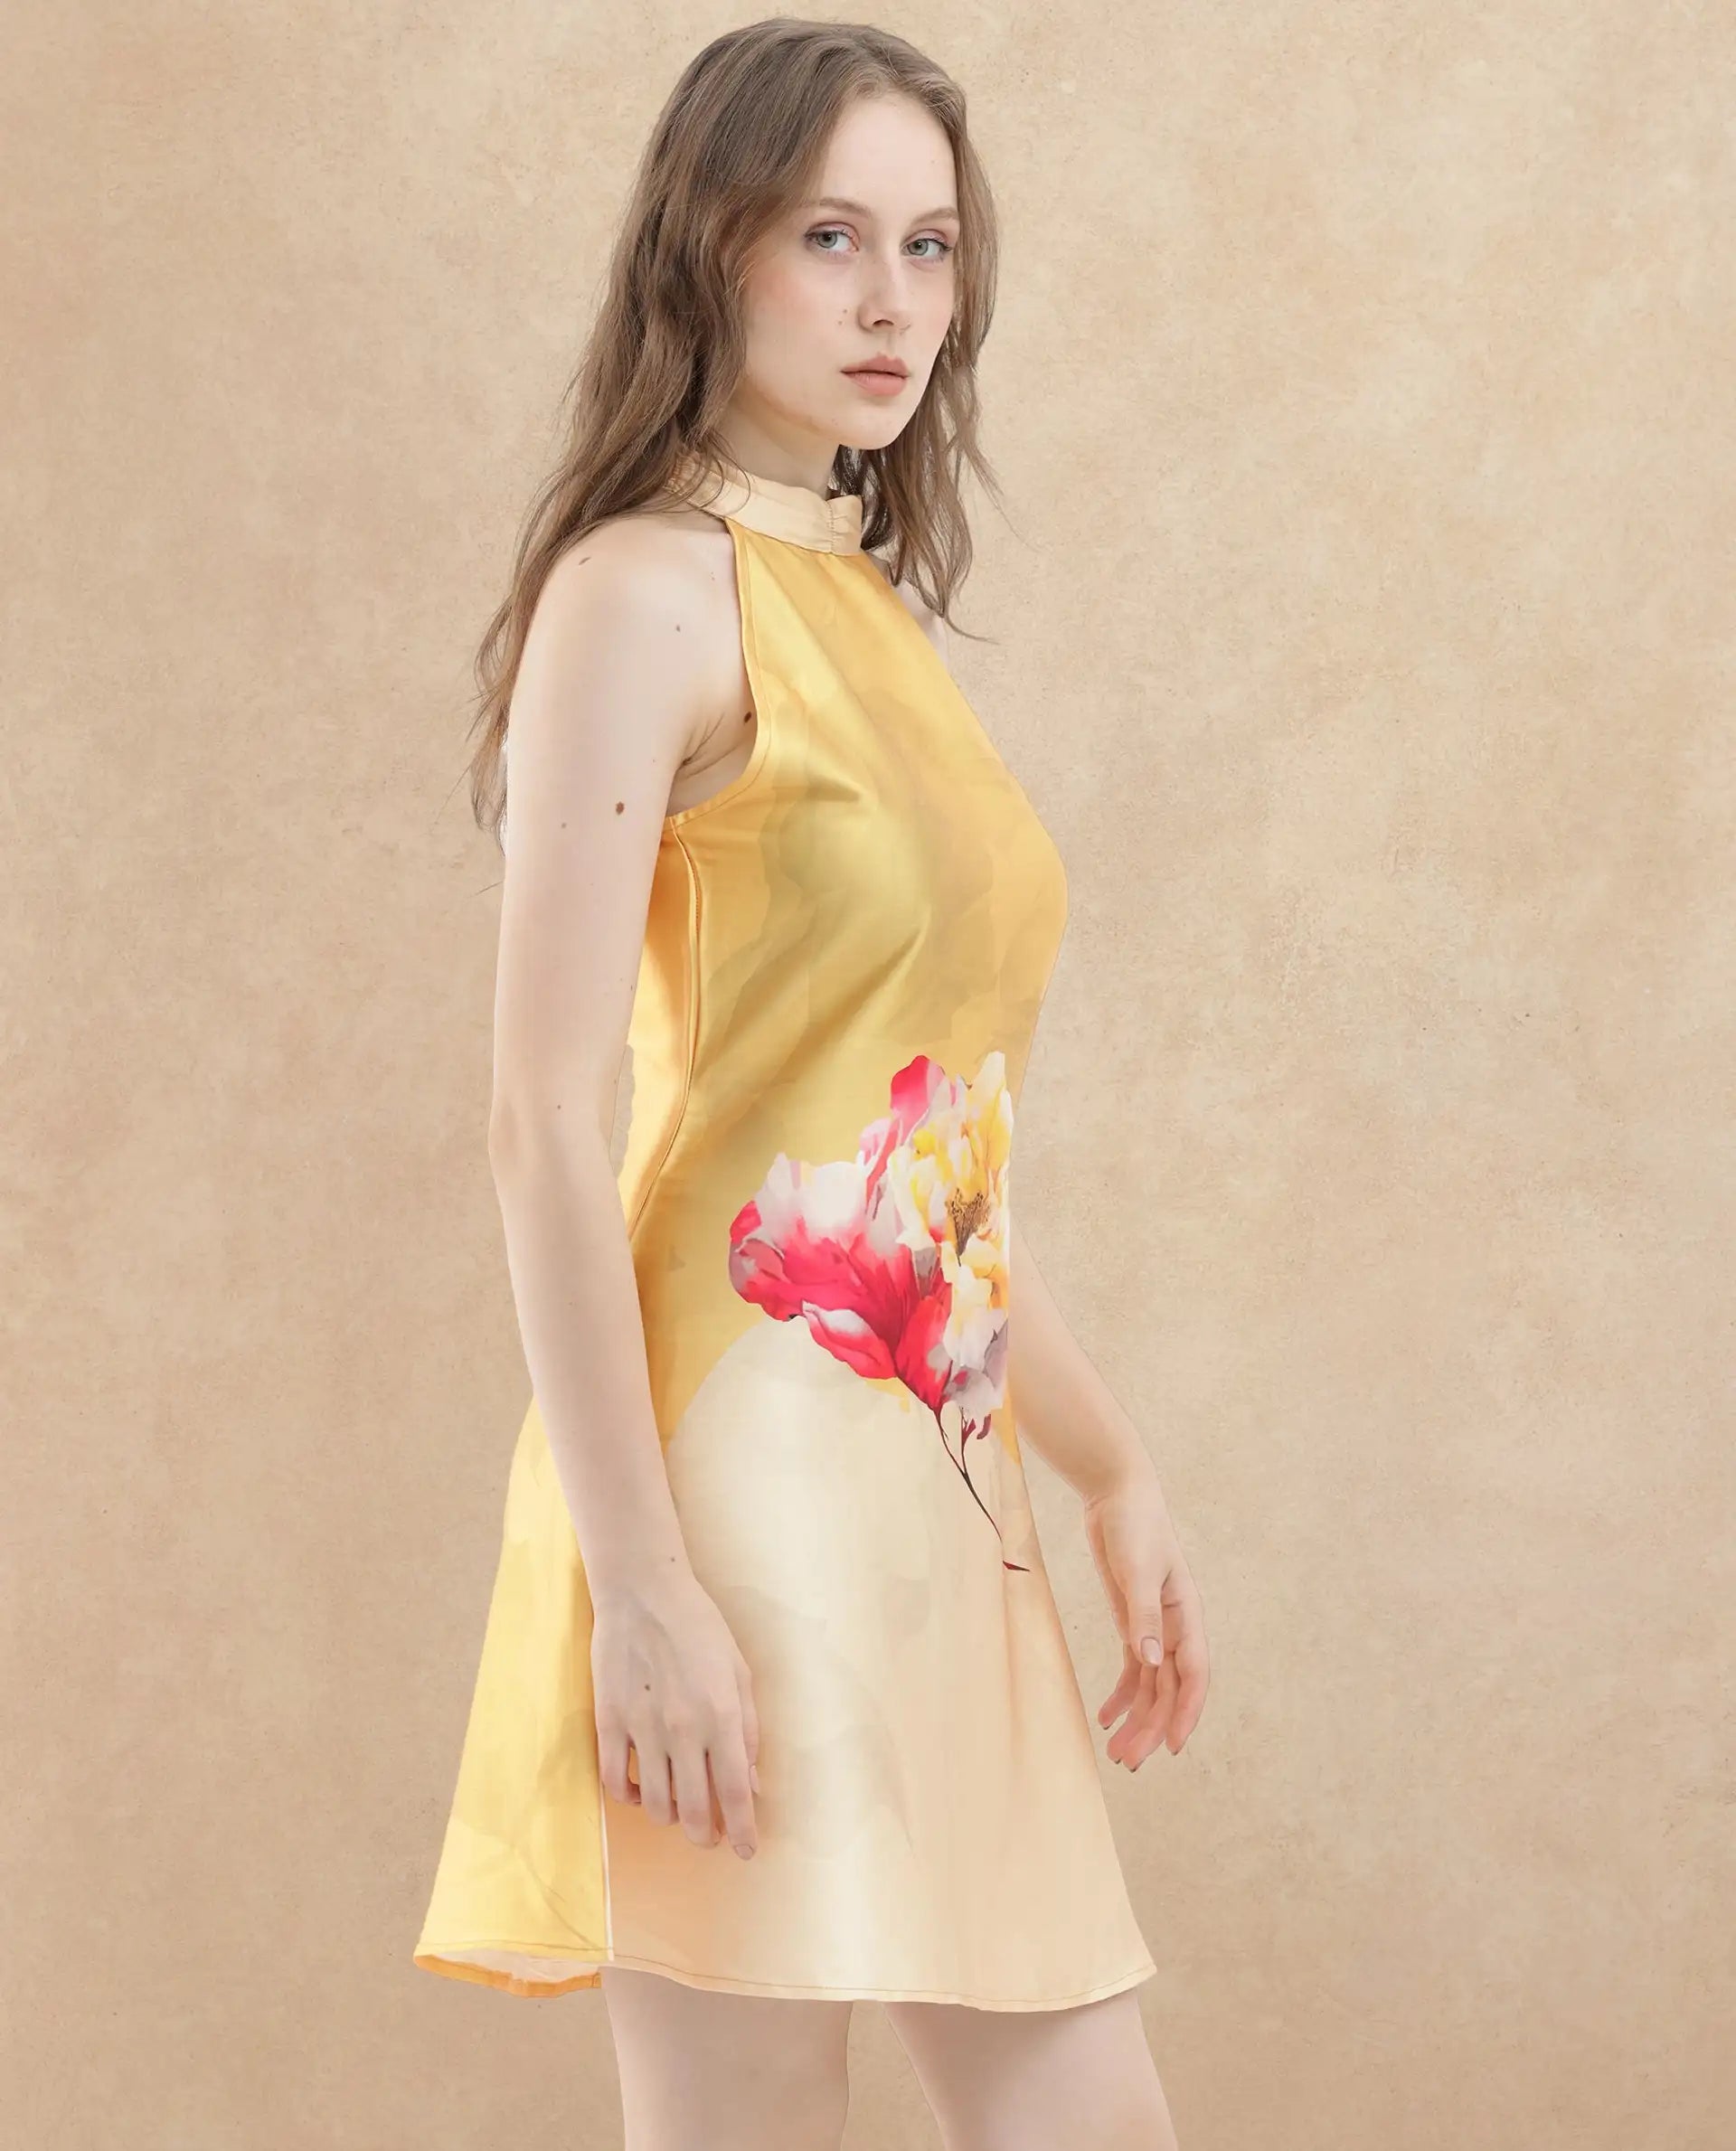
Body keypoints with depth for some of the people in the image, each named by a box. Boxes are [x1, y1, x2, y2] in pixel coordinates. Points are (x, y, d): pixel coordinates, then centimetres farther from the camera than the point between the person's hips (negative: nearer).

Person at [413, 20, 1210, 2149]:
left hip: (931, 1486, 8)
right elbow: (544, 1121, -15)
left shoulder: (879, 616, 17)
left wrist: (1111, 1469, 20)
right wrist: (639, 1583, -20)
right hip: (745, 1477, -8)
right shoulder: (645, 593, -8)